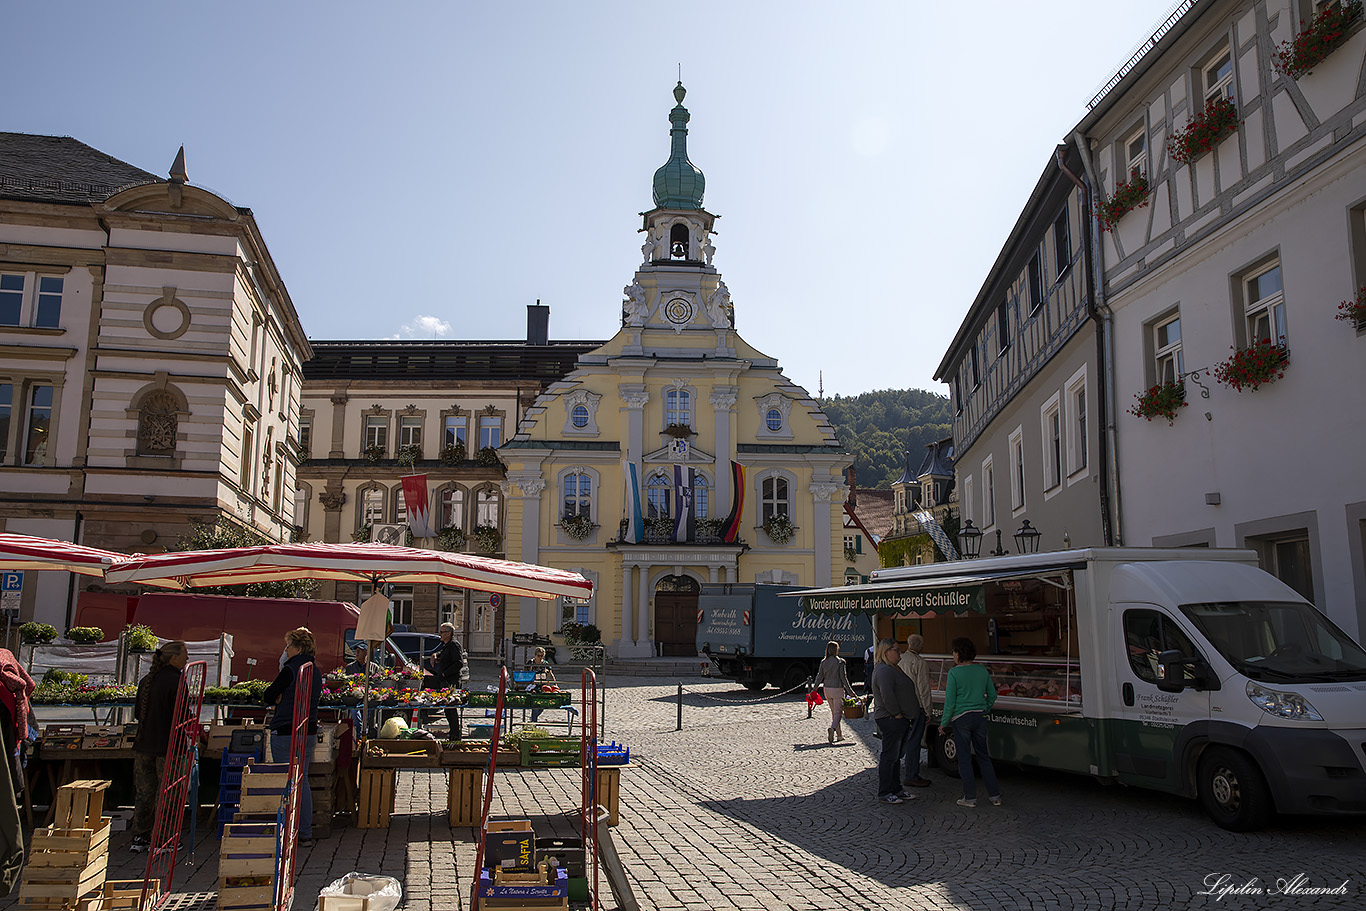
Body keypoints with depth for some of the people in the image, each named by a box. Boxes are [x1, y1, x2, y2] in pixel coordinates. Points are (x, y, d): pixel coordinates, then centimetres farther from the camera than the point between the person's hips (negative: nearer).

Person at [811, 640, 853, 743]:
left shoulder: (823, 662, 3)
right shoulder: (840, 662, -9)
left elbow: (819, 677, 3)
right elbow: (843, 678, -10)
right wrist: (850, 691, -5)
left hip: (827, 689, 5)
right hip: (838, 689, -4)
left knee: (834, 712, 16)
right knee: (838, 712, 0)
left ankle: (839, 735, 19)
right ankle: (832, 728, -28)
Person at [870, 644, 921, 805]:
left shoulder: (893, 669, 18)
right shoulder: (884, 671, -17)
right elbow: (887, 695, -28)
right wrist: (896, 713, -20)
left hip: (900, 720, 11)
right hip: (891, 720, -11)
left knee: (896, 756, 16)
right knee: (889, 757, -5)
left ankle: (896, 790, 24)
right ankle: (884, 793, 1)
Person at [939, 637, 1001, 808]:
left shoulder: (954, 672, -13)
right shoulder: (982, 670, 2)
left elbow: (950, 702, -11)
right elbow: (992, 695, 9)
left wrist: (944, 723, -3)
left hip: (961, 718, -5)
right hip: (980, 717, 5)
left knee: (964, 758, 5)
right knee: (983, 756, 15)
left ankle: (970, 797, 9)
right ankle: (994, 795, 17)